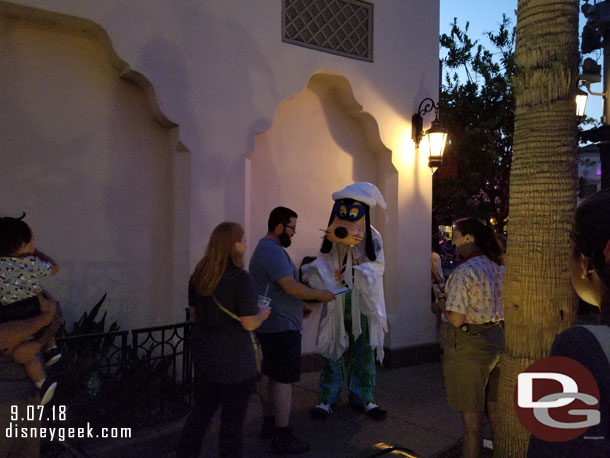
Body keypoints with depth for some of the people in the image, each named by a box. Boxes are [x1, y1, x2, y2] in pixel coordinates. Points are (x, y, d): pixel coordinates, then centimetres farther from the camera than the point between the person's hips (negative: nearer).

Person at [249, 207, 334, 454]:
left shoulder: (263, 249, 16)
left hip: (268, 325, 11)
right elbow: (290, 287, -26)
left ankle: (269, 424, 30)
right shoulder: (274, 251, -19)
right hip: (282, 327, -11)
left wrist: (304, 304, 16)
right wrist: (319, 294, -13)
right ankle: (282, 437, 2)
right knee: (284, 379, -5)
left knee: (269, 374, 18)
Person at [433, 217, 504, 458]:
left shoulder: (463, 272, -18)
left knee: (471, 414, 3)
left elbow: (456, 319, -21)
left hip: (469, 347, -8)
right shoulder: (499, 269, 6)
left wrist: (440, 298, -4)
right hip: (497, 340, 8)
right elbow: (503, 309, 14)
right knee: (493, 408, 20)